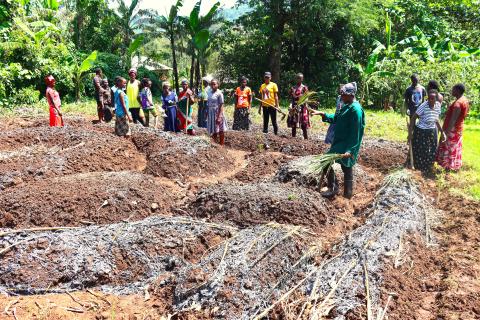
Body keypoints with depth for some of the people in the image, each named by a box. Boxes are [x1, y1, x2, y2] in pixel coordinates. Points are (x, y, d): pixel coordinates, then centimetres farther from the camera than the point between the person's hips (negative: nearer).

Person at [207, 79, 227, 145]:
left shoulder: (219, 93, -9)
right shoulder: (209, 93, 10)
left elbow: (221, 105, -13)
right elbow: (209, 104, 13)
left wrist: (219, 116, -19)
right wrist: (207, 114, 11)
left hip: (218, 113, -6)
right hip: (211, 114, 6)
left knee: (220, 131, 1)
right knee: (213, 130, 13)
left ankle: (221, 145, 8)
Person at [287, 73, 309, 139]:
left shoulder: (304, 88, -1)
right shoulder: (293, 88, 12)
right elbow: (291, 97, 13)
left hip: (302, 107, -4)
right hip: (294, 107, 4)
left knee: (304, 124, -6)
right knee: (293, 123, 6)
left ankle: (306, 138, 0)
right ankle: (293, 136, 16)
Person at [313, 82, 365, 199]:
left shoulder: (355, 109, -21)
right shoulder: (347, 106, 10)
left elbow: (356, 133, -23)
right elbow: (335, 119, 20)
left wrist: (350, 149, -26)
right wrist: (323, 114, 7)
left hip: (345, 145, -10)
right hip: (341, 142, 10)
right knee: (347, 167, 16)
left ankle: (333, 188, -2)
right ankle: (348, 192, 26)